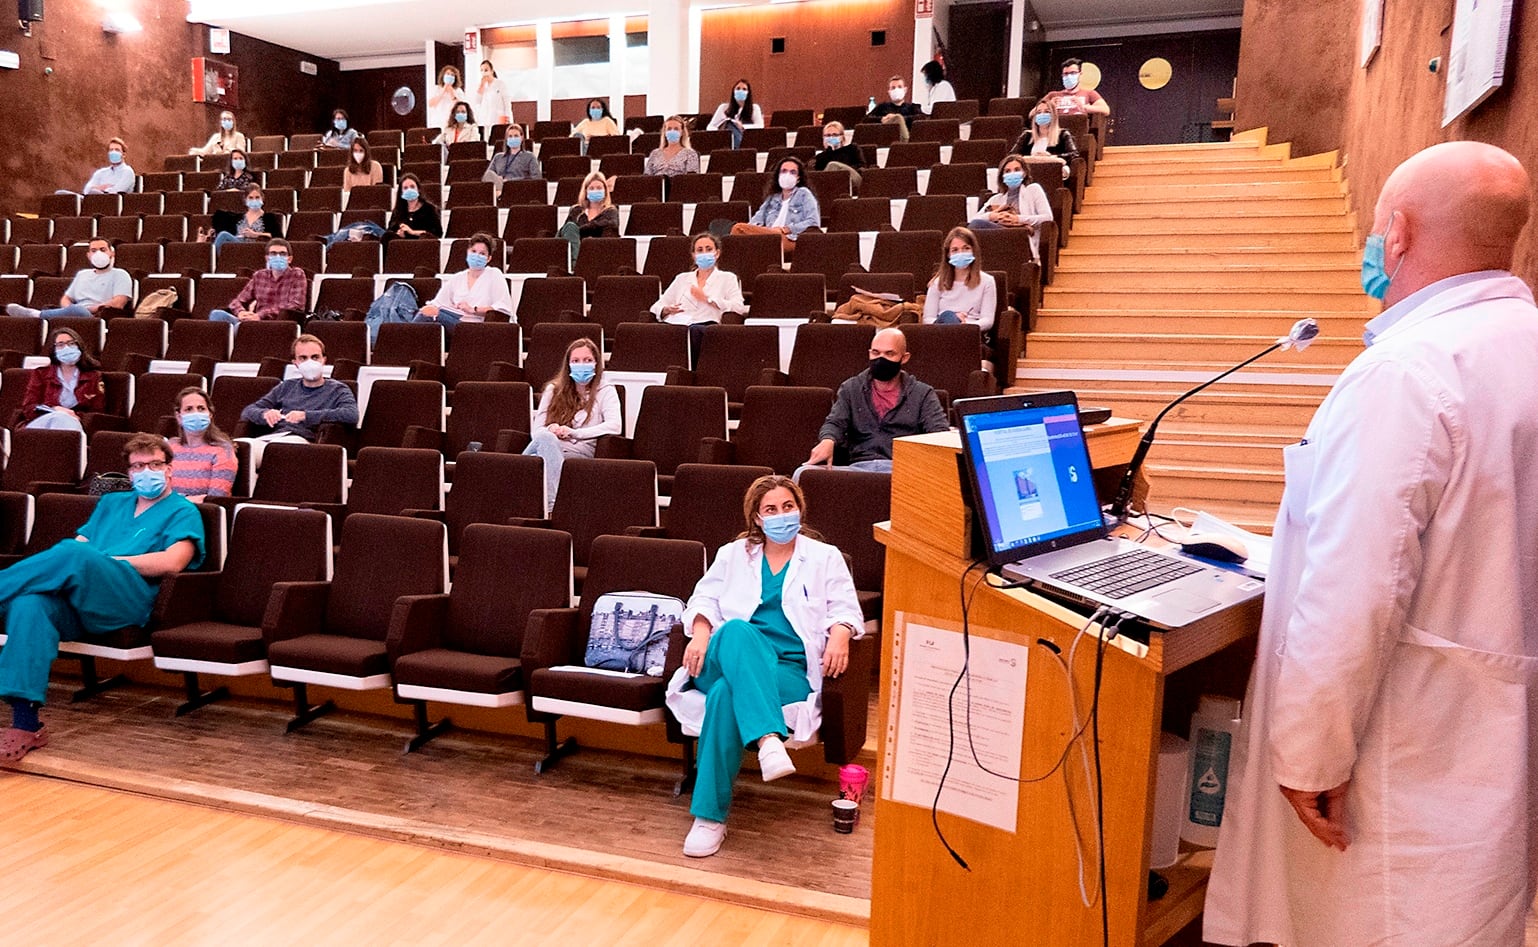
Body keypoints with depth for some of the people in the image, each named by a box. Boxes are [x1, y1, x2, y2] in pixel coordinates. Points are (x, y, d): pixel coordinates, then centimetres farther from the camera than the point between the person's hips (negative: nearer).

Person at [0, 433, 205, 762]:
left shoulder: (182, 512, 12)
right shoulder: (111, 503, 32)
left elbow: (172, 562, -6)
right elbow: (78, 541, 21)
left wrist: (104, 562, -5)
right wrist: (91, 562, -4)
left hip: (127, 603, -5)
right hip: (74, 602, 5)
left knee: (74, 555, -34)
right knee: (29, 603, -30)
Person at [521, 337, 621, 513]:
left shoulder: (605, 391, 11)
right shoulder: (554, 390, 22)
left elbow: (615, 426, -9)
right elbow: (536, 430, 13)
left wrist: (573, 433, -14)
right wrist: (550, 431, -13)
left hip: (580, 454, -3)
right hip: (547, 446, 3)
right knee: (545, 437, -35)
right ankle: (547, 507, -45)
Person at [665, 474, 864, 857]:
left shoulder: (825, 557, 18)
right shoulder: (733, 554, 23)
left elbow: (845, 608, 8)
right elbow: (704, 598, 15)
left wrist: (839, 636, -15)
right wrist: (701, 631, -7)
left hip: (790, 670, -2)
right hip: (730, 661, 2)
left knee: (727, 692, -35)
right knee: (736, 630, -37)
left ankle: (711, 816, -30)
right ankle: (769, 739, -52)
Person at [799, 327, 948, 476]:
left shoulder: (923, 394, 14)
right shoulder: (851, 388, 19)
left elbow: (940, 433, 3)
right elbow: (835, 423, 8)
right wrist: (828, 441, -20)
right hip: (857, 467, 2)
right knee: (804, 473, -27)